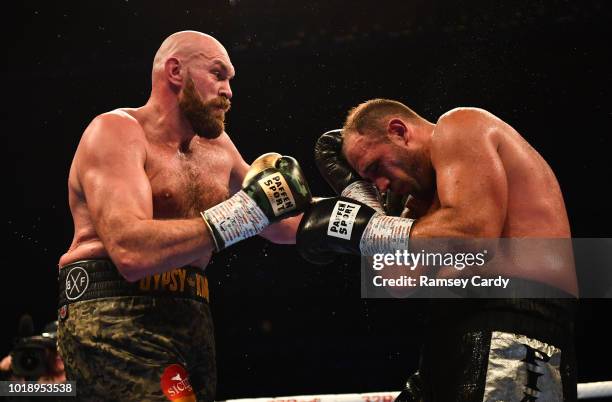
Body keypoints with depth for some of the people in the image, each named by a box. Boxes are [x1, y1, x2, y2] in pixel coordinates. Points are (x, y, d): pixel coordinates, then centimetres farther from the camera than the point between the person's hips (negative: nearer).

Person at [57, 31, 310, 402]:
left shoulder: (217, 146, 16)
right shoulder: (116, 131, -6)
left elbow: (280, 225, 28)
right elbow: (132, 251, -23)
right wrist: (246, 208, -22)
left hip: (192, 318, 8)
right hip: (117, 316, -8)